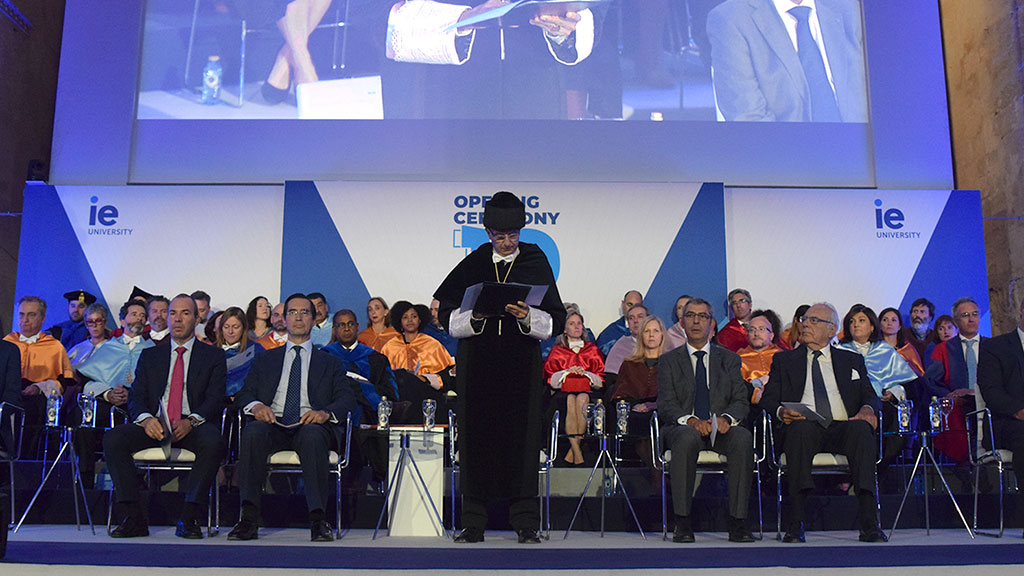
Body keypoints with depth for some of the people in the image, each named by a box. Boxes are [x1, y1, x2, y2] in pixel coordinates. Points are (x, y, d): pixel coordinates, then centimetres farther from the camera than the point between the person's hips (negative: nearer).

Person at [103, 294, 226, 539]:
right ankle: (134, 518, -21)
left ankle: (188, 518, -28)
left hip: (193, 427, -2)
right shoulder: (150, 356, 20)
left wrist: (191, 421, -19)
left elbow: (215, 399, 1)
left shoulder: (213, 356, 12)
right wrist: (146, 418, -15)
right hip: (154, 425, 3)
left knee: (213, 442, -35)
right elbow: (135, 396, 9)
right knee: (113, 439, -25)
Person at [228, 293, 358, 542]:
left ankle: (318, 519, -39)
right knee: (253, 431, -34)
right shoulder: (266, 360, 27)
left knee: (312, 435, -38)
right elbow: (244, 394, 15)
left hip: (312, 425, -1)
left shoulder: (329, 362, 23)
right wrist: (256, 406, -10)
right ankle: (249, 517, -35)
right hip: (273, 424, 2)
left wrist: (326, 413, -14)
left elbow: (347, 398, 9)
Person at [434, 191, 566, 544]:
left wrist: (528, 317, -16)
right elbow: (446, 316, 5)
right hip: (477, 365, 1)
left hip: (522, 366, -1)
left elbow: (557, 322, 2)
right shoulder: (472, 265, 8)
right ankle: (474, 523, 10)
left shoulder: (537, 264, 5)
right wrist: (475, 316, -13)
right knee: (477, 437, 1)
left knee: (521, 437, -2)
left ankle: (525, 522, 8)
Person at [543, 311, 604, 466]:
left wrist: (585, 373, -5)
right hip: (564, 391, 0)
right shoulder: (557, 350, 19)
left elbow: (601, 380, 13)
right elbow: (549, 379, 10)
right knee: (571, 401, -35)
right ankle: (577, 452, -40)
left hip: (587, 391, 0)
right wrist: (567, 372, -5)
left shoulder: (593, 349, 20)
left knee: (582, 399, -35)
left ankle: (573, 450, -35)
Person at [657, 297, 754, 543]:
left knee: (743, 437, -33)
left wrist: (726, 418, -17)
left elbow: (741, 401, 6)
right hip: (682, 427, -1)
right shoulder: (669, 360, 12)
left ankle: (737, 522, -29)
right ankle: (682, 522, -32)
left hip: (720, 428, 2)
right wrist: (691, 420, -21)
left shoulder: (729, 359, 17)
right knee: (688, 437, -38)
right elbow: (666, 404, -1)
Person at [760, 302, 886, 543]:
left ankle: (869, 523, -38)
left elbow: (871, 396, 14)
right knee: (802, 427, -37)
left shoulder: (852, 360, 24)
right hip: (803, 430, -1)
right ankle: (795, 524, -40)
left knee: (861, 428, -33)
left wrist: (867, 409, -10)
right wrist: (781, 412, -12)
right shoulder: (784, 360, 21)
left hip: (843, 428, 1)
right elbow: (767, 399, 11)